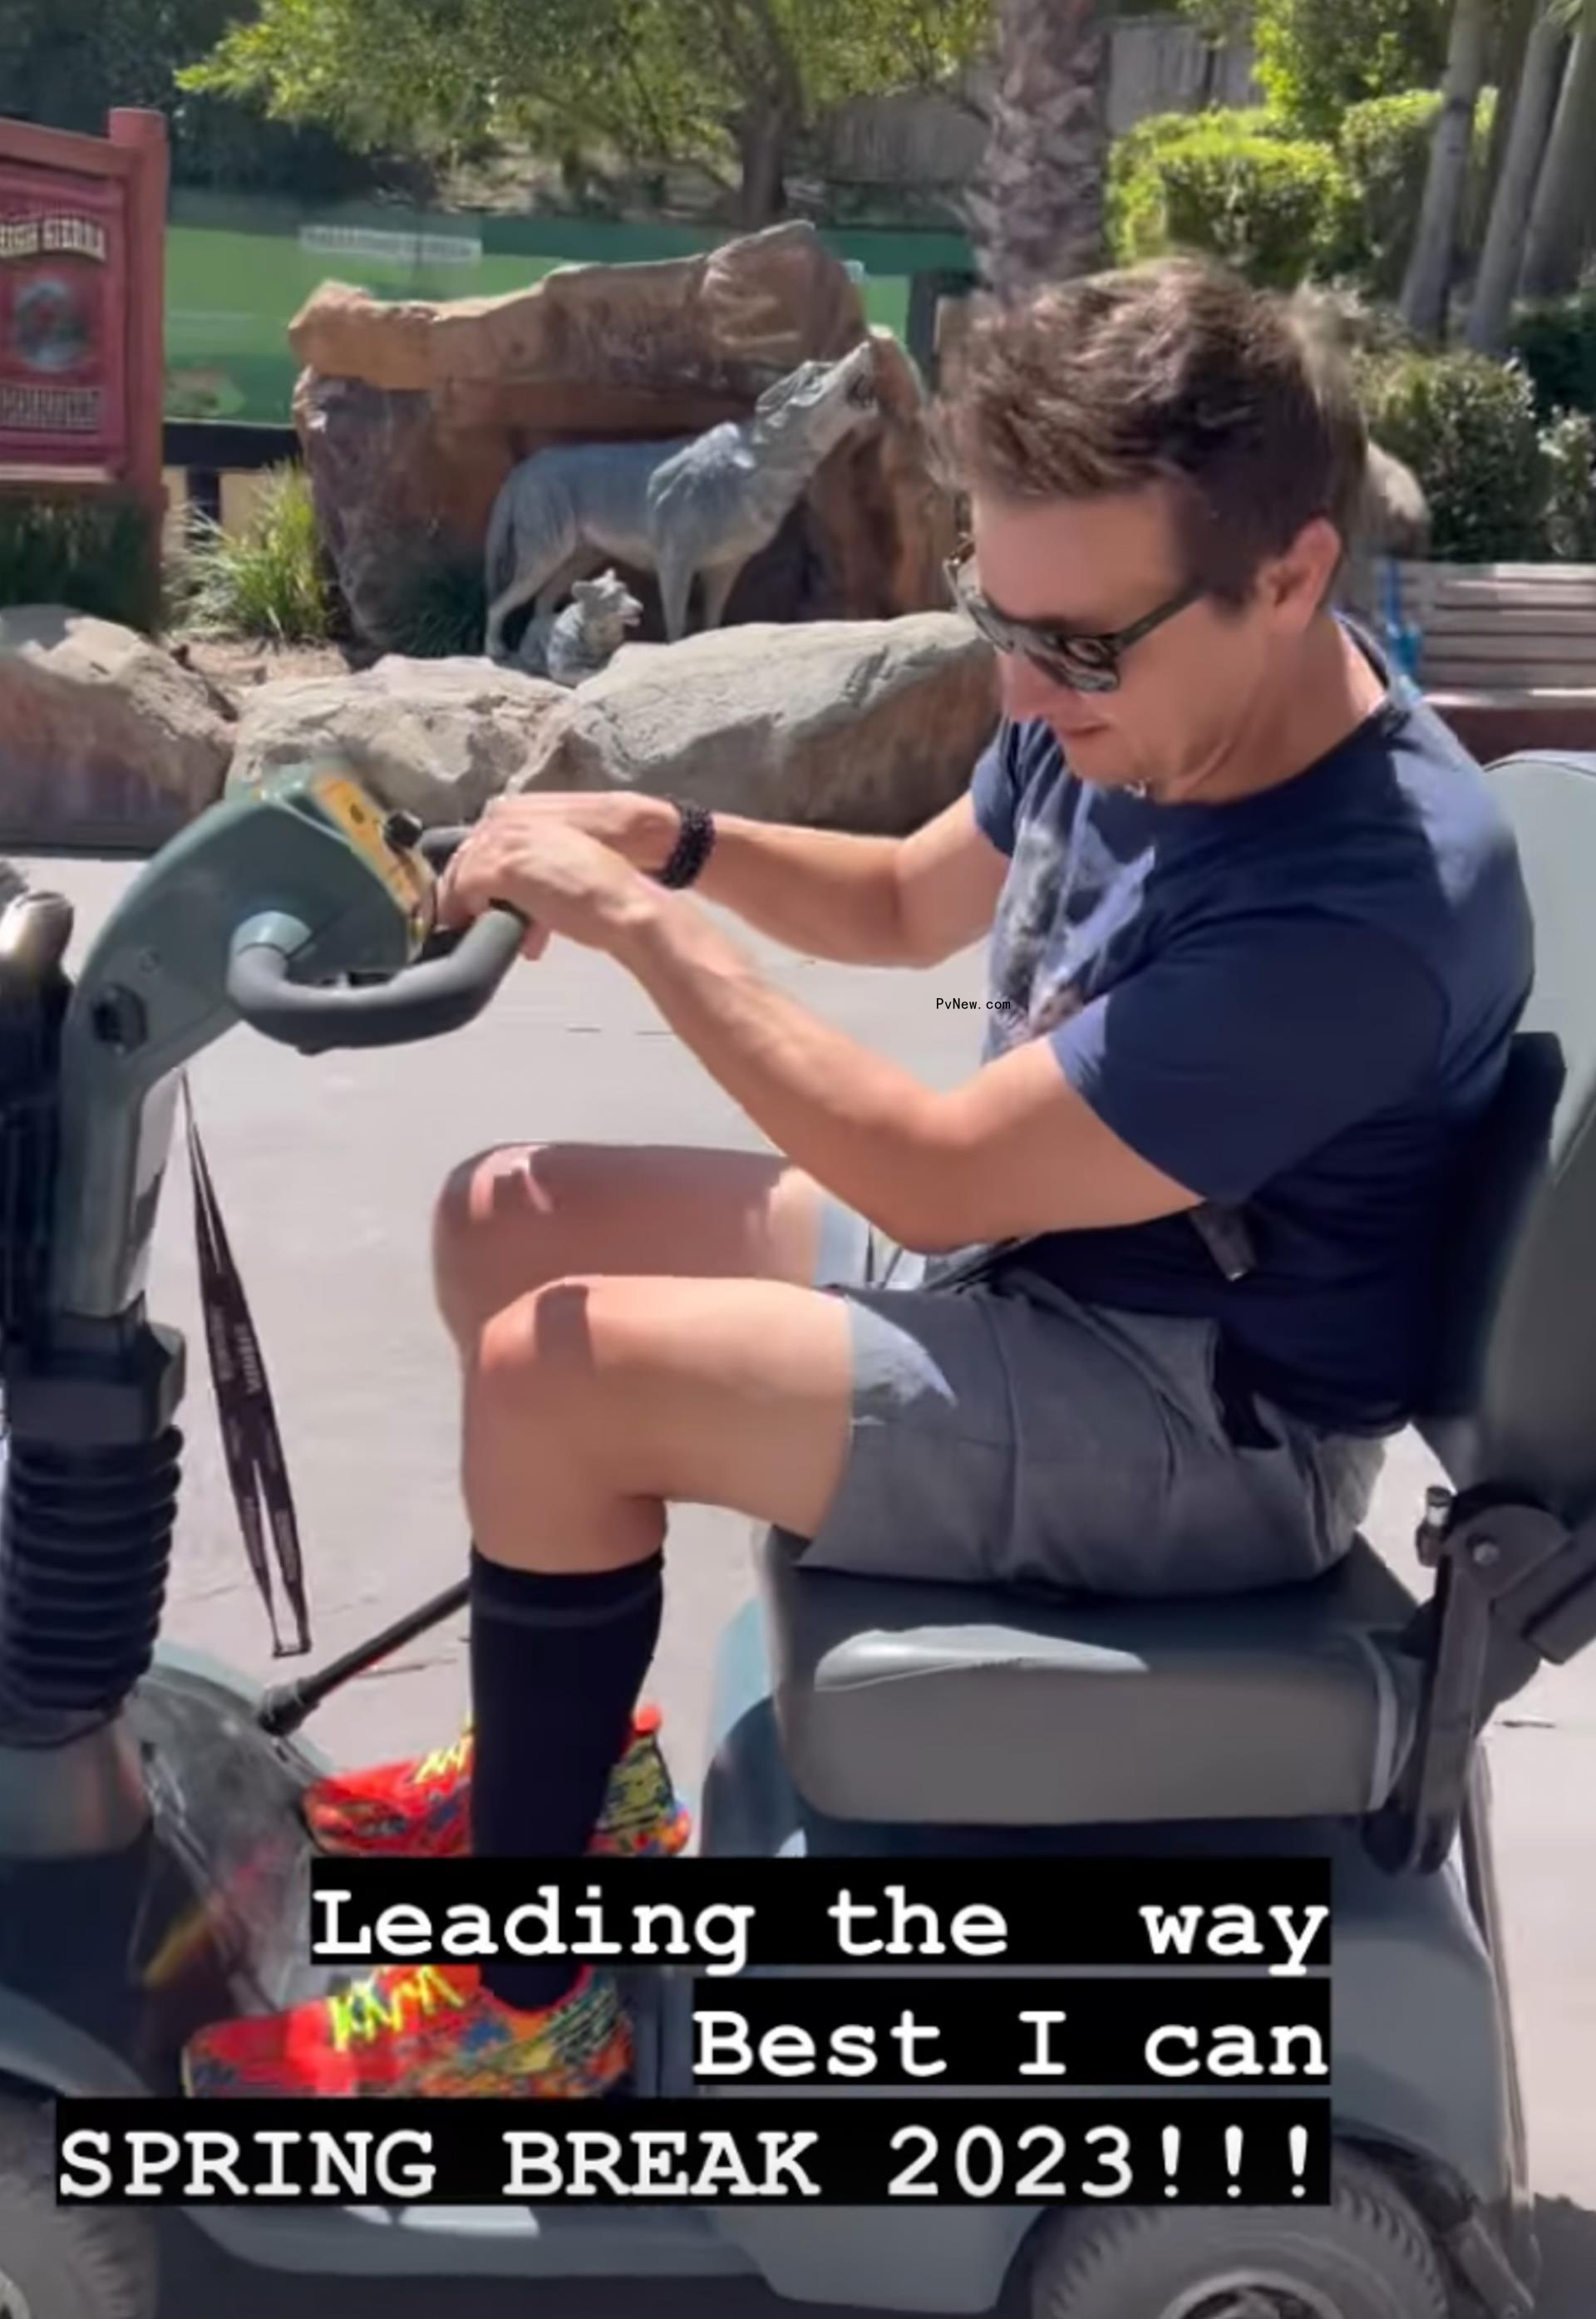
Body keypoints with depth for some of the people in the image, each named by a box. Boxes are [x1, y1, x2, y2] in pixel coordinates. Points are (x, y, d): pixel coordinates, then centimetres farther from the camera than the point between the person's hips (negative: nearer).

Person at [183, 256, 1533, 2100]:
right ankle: (567, 1766, 23)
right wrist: (672, 837, -3)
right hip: (1030, 1257, 9)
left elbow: (932, 1176, -27)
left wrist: (637, 920, -22)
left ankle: (520, 2002, -4)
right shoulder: (1139, 697, -5)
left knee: (556, 1371, -23)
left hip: (1202, 1427, -9)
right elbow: (913, 904, 14)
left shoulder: (1369, 904, -32)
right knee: (506, 1219, 7)